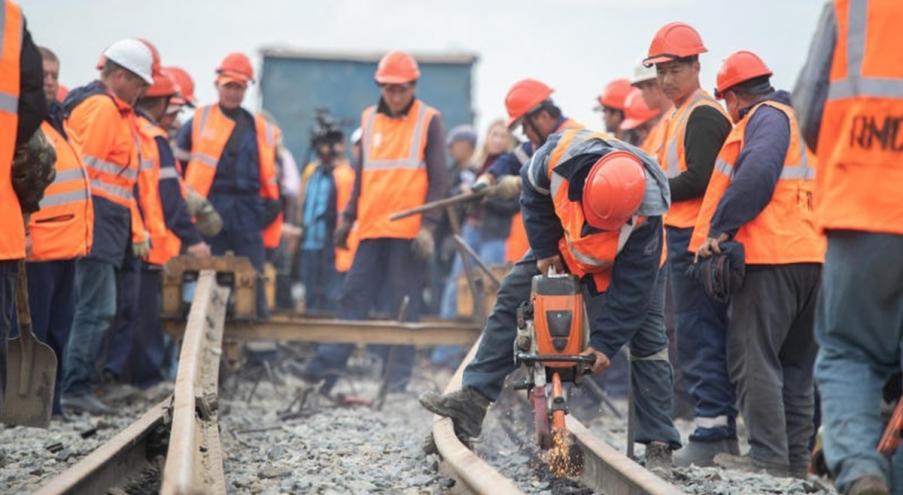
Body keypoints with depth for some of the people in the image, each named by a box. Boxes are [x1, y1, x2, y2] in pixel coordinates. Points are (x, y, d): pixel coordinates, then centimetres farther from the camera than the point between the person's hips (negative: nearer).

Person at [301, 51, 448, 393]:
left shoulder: (429, 121, -1)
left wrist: (428, 225, -12)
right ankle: (324, 370, 1)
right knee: (353, 299, 3)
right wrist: (349, 216, 14)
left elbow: (438, 178, -3)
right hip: (372, 228, 4)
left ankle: (396, 380, 3)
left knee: (403, 307, -1)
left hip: (409, 231, -4)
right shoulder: (370, 119, 12)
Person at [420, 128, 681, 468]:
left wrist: (605, 342, -30)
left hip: (632, 260, -3)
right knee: (510, 300, -5)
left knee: (648, 339, -11)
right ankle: (472, 402, -5)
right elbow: (534, 191, -12)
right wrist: (545, 250, -12)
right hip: (563, 245, 3)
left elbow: (633, 286, -31)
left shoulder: (646, 211, -41)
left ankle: (659, 446, -7)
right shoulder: (562, 152, -37)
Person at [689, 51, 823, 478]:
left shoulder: (766, 117, -4)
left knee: (754, 357, -8)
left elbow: (756, 174, -20)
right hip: (812, 255, 9)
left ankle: (768, 455, -12)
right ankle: (795, 458, 14)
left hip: (771, 255, -9)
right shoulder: (797, 119, 24)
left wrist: (719, 230, -16)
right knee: (795, 363, 12)